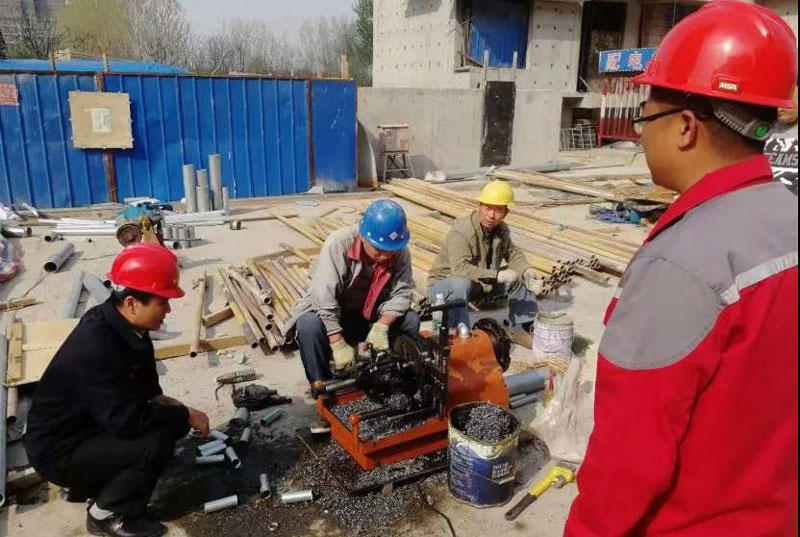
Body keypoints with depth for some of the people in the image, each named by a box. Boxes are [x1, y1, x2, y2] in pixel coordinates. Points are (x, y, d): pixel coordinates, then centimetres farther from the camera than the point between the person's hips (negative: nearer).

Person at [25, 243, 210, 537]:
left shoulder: (124, 326, -7)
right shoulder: (94, 347, -34)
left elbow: (140, 372, 14)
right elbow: (124, 419, -32)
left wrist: (158, 397, -4)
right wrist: (185, 415, -21)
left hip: (92, 423, 9)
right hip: (59, 450, -9)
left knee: (169, 421, 1)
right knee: (155, 443, -25)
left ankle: (91, 482, 15)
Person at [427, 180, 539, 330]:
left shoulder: (502, 229, -2)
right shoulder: (461, 230, -29)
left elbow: (513, 254, 12)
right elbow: (460, 269, -40)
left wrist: (526, 270, -9)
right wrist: (497, 275, -40)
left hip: (481, 285, 8)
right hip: (442, 285, -8)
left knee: (523, 278, 4)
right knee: (461, 284, -42)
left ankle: (529, 327, 16)